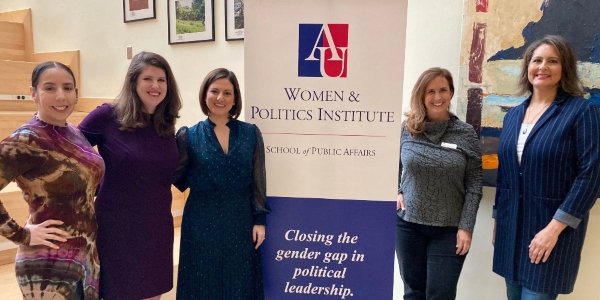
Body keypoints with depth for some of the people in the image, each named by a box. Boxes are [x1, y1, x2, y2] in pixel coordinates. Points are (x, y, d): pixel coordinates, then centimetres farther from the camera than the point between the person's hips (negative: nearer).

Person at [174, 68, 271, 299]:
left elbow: (258, 182, 2)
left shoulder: (251, 133, 0)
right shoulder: (189, 136, -1)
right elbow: (179, 180, -2)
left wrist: (260, 220, -2)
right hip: (202, 223, 0)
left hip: (240, 221, 1)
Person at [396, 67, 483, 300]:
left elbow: (474, 185, -5)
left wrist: (466, 227, -9)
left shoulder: (466, 134, -5)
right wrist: (397, 191, -1)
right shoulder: (406, 129, -2)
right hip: (408, 225, 2)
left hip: (449, 230, -1)